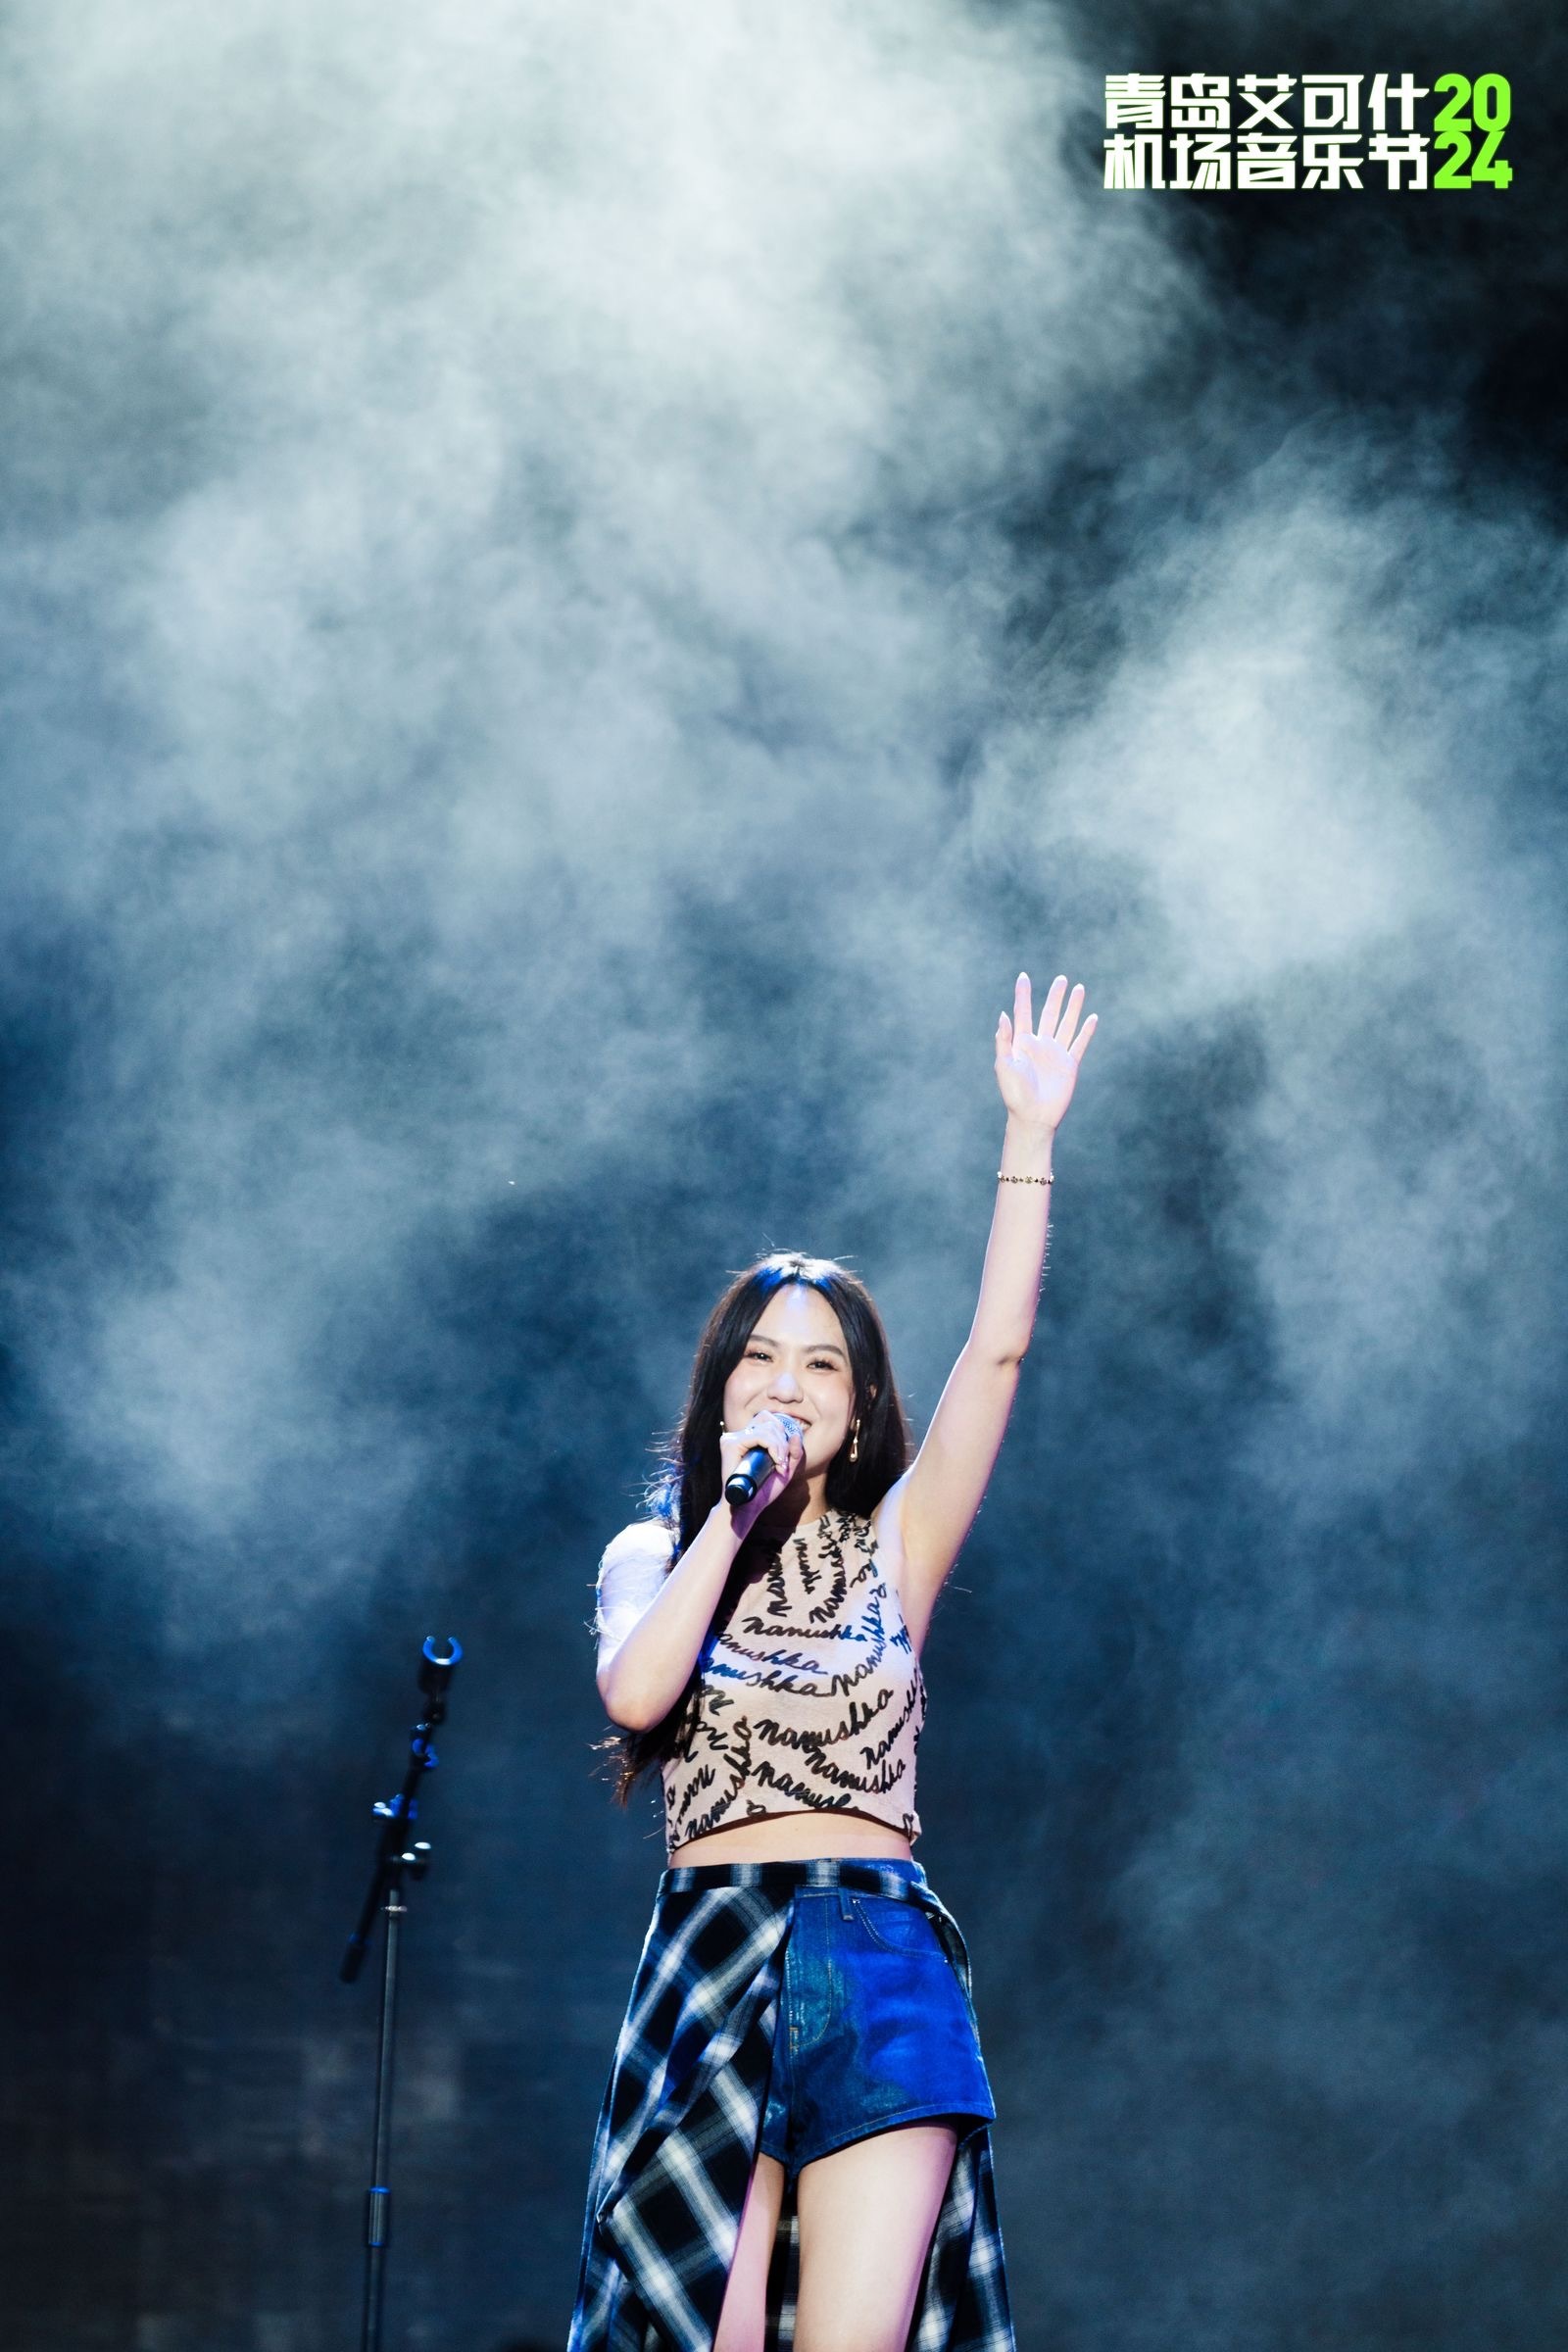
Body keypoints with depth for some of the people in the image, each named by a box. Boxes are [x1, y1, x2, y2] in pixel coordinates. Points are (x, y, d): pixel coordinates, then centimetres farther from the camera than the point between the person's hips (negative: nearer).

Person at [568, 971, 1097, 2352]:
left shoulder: (893, 1546, 11)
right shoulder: (653, 1555, 13)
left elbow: (998, 1353, -1)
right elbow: (636, 1693, -9)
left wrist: (1031, 1136, -6)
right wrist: (736, 1515, -6)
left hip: (879, 1960, 0)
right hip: (710, 1956, 0)